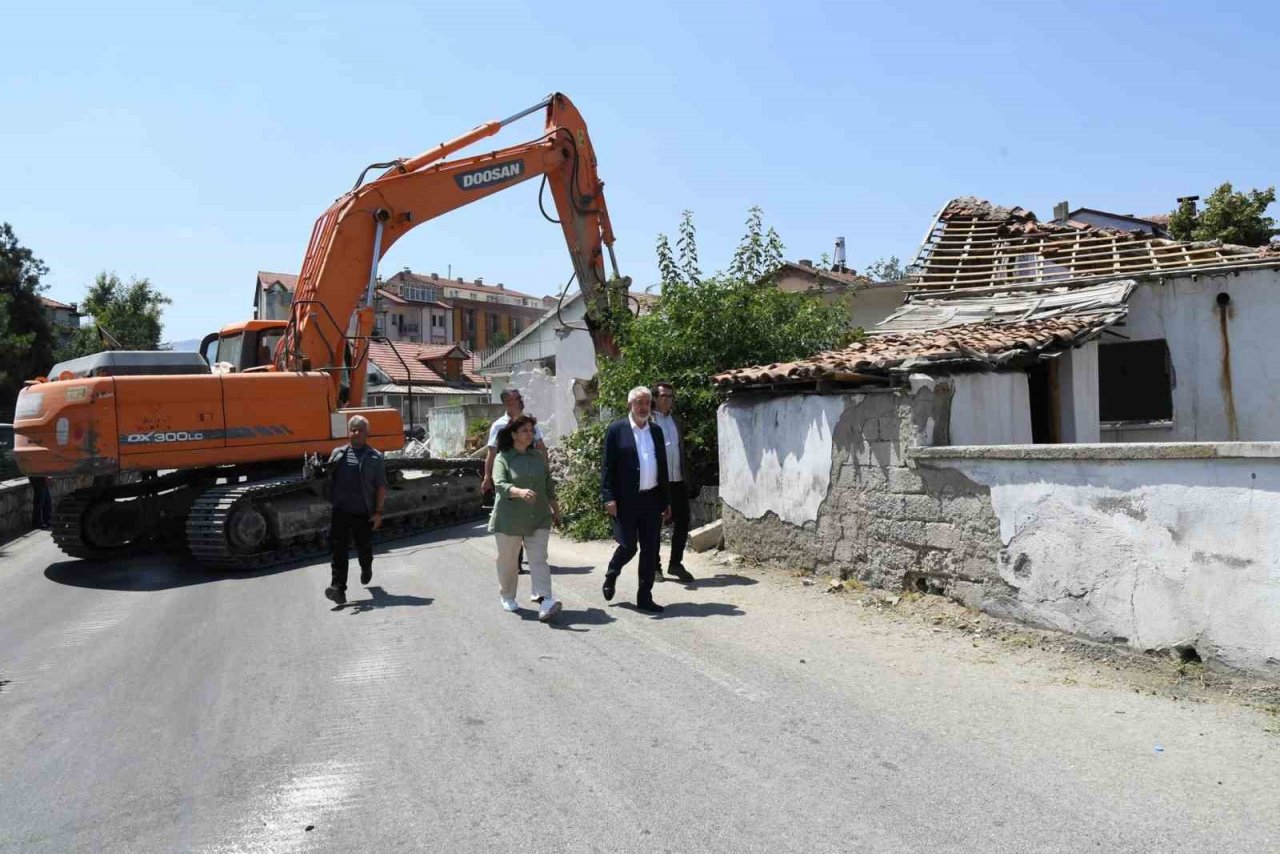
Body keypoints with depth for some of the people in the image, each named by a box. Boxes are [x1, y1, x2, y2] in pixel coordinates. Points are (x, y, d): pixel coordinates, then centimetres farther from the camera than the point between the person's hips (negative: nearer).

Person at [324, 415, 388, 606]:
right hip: (340, 510, 2)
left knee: (364, 547, 12)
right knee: (337, 548, -9)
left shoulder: (375, 457, 0)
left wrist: (378, 512, -7)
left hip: (364, 513, -2)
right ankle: (338, 587, -11)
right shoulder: (338, 453, 10)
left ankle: (366, 569, 44)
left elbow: (381, 487, -2)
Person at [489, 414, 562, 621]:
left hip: (538, 518, 3)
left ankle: (545, 601, -15)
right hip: (509, 520, -2)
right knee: (508, 560, 11)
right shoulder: (502, 458, -5)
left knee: (539, 559, -7)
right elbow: (500, 484, -20)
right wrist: (520, 492, -38)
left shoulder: (538, 456, 9)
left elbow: (548, 485, 17)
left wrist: (555, 510, 18)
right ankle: (507, 597, 30)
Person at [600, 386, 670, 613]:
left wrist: (665, 501, 11)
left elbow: (662, 466, 14)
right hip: (627, 500, -5)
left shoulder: (656, 431, 12)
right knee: (628, 546, -2)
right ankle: (611, 575, 29)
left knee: (650, 550, 6)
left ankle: (644, 597, 15)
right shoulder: (617, 430, -2)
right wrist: (609, 498, -12)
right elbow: (607, 467, -5)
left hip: (652, 499, 5)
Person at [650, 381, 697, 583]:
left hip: (677, 481, 6)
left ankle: (676, 564, 20)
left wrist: (690, 481, 14)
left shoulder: (676, 421, 16)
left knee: (682, 522, 7)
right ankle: (654, 567, 15)